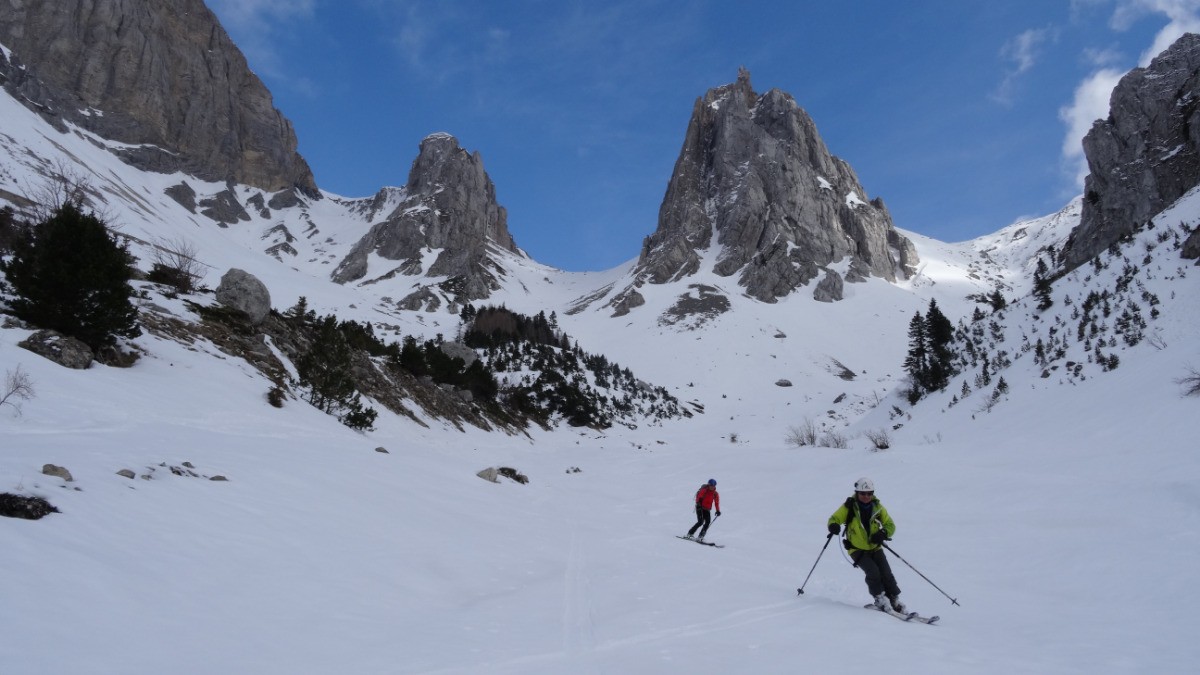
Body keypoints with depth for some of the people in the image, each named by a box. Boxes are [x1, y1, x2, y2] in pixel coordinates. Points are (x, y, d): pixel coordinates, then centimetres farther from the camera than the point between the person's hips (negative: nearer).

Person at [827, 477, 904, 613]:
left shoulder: (877, 507, -2)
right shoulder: (849, 506, -10)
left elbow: (890, 525, 1)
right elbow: (834, 519, -8)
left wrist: (883, 533, -21)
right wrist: (834, 526, -33)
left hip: (875, 547, 3)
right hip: (857, 549, -3)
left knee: (886, 573, -10)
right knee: (873, 571, -21)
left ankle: (895, 600, 6)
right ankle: (879, 599, -3)